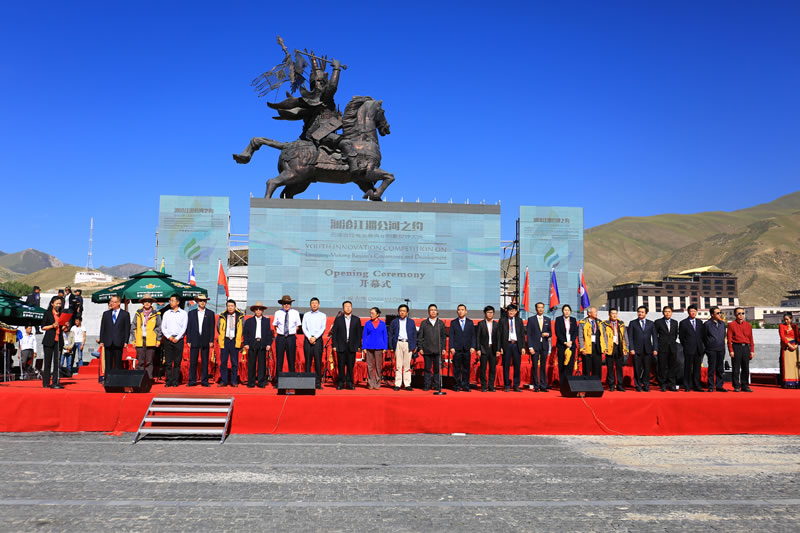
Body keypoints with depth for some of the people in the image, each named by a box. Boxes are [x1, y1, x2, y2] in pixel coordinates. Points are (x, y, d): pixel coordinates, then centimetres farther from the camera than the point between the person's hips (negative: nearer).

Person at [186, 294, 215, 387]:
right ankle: (192, 381, 6)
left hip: (205, 341, 0)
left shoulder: (210, 314, 7)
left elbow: (212, 328, 4)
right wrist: (188, 340, -1)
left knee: (205, 362, 3)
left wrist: (211, 341, -3)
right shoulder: (191, 313, 9)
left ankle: (204, 381, 8)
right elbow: (188, 328, 7)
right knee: (192, 362, 0)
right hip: (194, 341, 0)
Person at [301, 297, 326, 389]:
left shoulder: (322, 315, 9)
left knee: (318, 362, -4)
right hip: (308, 340, 1)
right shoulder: (306, 315, 13)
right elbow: (304, 328, 4)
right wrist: (309, 338, -10)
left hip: (318, 339, -1)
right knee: (308, 361, 0)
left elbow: (323, 328, -1)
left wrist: (315, 337, -13)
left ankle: (318, 383, -2)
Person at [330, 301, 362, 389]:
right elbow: (334, 333, 4)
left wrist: (359, 346, 2)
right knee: (341, 366, 1)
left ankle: (349, 383, 10)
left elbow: (359, 334, 8)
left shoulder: (356, 319, 8)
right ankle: (341, 382, 9)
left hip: (352, 346, 1)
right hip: (341, 346, -1)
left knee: (351, 366, 2)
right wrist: (334, 345, -3)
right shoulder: (338, 319, 6)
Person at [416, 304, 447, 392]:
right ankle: (427, 386, 8)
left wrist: (444, 348, 3)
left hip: (438, 350, 0)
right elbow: (420, 337, 7)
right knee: (427, 369, 2)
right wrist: (420, 348, -1)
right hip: (427, 350, 0)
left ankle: (437, 386, 8)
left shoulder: (441, 323, 11)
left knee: (437, 369, 1)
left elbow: (444, 337, 11)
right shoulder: (424, 323, 9)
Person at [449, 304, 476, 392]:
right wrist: (451, 347, -6)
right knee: (456, 369, 0)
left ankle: (465, 386, 7)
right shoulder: (453, 322, 9)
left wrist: (472, 347, -2)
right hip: (457, 349, -1)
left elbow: (473, 335, 9)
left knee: (466, 368, 1)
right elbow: (451, 336, 4)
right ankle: (457, 386, 7)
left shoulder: (470, 322, 12)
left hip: (467, 349, 1)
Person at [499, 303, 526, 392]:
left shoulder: (519, 321, 10)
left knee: (517, 366, 3)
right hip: (506, 345, -2)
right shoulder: (502, 321, 4)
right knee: (506, 367, 1)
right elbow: (499, 335, 2)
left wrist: (523, 347, 1)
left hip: (516, 345, 2)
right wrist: (500, 347, -6)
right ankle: (507, 386, 9)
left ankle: (516, 386, 10)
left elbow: (522, 334, 9)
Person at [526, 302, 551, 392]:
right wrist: (530, 347, -8)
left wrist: (548, 334, -8)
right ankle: (536, 386, 4)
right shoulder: (531, 320, 3)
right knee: (534, 366, -2)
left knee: (543, 366, 4)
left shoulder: (547, 319, 11)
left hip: (544, 346, 2)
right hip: (535, 346, -2)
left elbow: (550, 332, 17)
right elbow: (528, 334, 0)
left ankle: (543, 386, 9)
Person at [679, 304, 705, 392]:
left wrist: (702, 346, 7)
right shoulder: (683, 323, 0)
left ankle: (696, 386, 11)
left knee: (697, 369, 6)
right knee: (688, 368, -1)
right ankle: (687, 386, 3)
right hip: (688, 349, -4)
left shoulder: (700, 322, 12)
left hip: (699, 349, 4)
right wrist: (685, 346, 0)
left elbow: (703, 335, 15)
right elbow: (681, 336, 2)